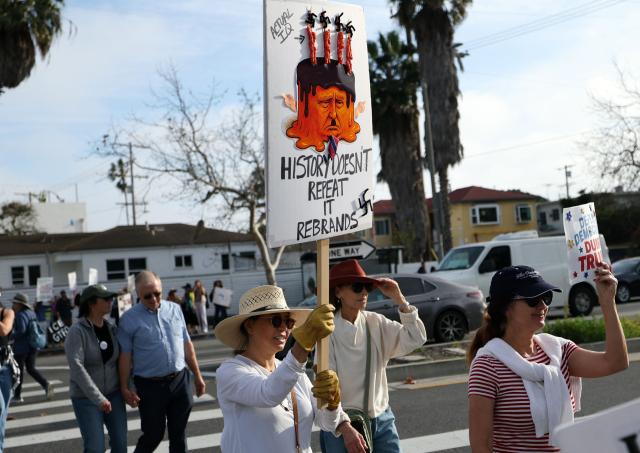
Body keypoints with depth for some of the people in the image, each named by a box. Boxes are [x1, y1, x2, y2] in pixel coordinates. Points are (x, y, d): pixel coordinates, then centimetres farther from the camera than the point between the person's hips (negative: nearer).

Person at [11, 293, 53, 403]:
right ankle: (46, 384, -5)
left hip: (21, 347, -8)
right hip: (33, 346, 8)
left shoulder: (20, 315, -16)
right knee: (31, 368, 15)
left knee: (19, 370, 5)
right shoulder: (31, 313, 10)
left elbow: (21, 330, -27)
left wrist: (12, 336, -15)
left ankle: (17, 395, 14)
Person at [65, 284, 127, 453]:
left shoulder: (111, 329, 2)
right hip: (86, 397, -5)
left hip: (113, 394, 5)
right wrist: (98, 398, -25)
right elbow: (77, 367, -23)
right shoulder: (77, 331, -15)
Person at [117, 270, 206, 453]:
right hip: (150, 386, -3)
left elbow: (187, 344, 9)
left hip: (180, 381, 3)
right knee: (153, 434, 5)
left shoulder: (174, 309, 5)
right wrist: (125, 388, -6)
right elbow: (125, 355, -4)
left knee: (179, 433, 11)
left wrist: (197, 376, 10)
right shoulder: (129, 318, -6)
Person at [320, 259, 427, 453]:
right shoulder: (330, 331, -13)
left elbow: (416, 339, -3)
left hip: (382, 420, 4)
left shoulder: (375, 323, 2)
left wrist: (399, 299, -10)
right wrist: (345, 428, -25)